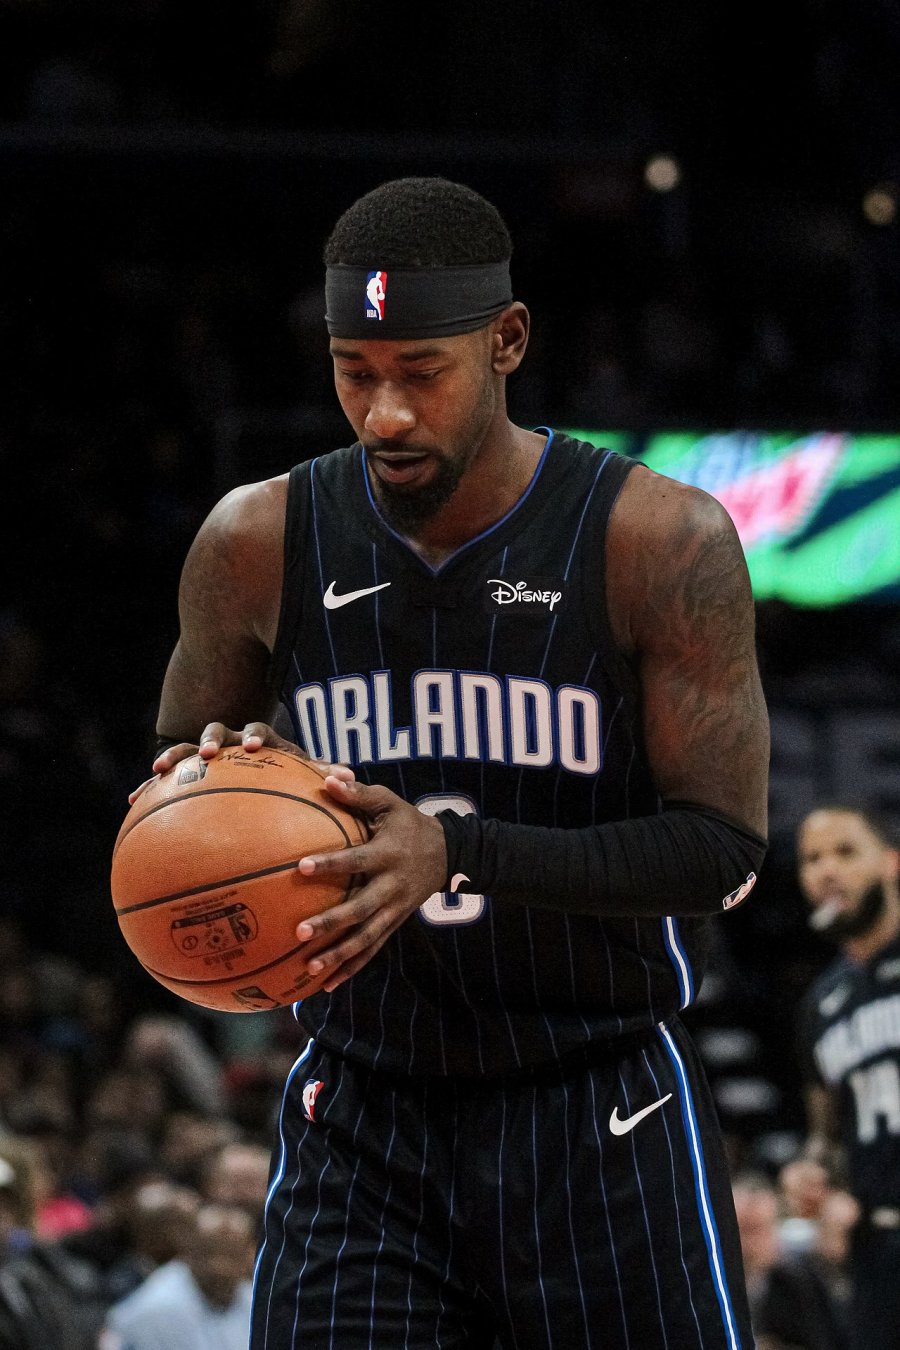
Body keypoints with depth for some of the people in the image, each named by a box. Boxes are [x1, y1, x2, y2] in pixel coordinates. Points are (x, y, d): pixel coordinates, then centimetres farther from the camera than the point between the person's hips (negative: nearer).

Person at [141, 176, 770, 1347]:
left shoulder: (660, 542, -10)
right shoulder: (259, 544, 0)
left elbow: (725, 850, -13)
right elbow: (173, 786, 16)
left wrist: (459, 853, -26)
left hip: (603, 1116, -2)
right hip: (362, 1111, 2)